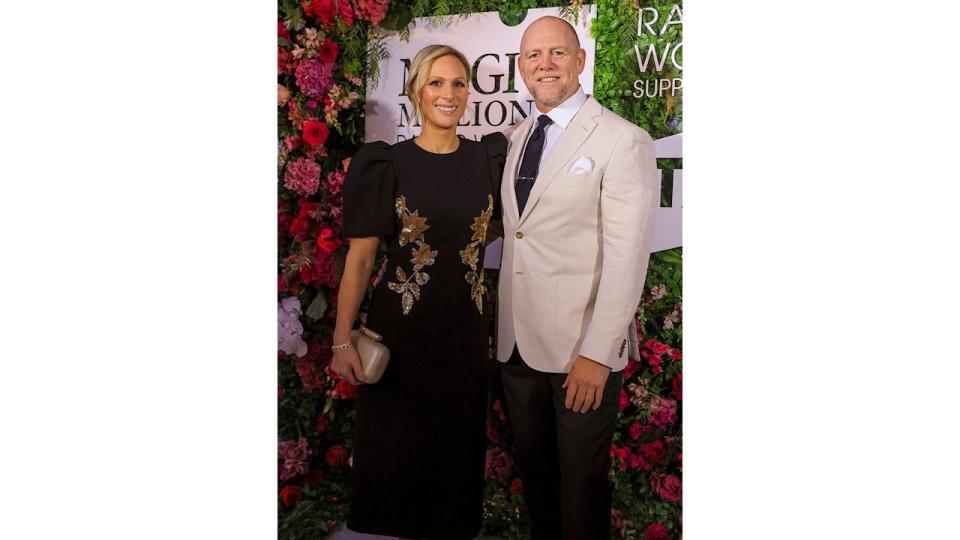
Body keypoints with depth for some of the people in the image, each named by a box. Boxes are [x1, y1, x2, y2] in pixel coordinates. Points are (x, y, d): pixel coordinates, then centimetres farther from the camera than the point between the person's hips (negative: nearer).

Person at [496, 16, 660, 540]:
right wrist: (501, 323, 5)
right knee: (532, 466, 20)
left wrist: (596, 354, -19)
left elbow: (627, 257, -16)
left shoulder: (623, 141, -11)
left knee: (581, 479, 10)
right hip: (517, 341, 6)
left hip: (582, 348, -6)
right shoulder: (517, 137, 11)